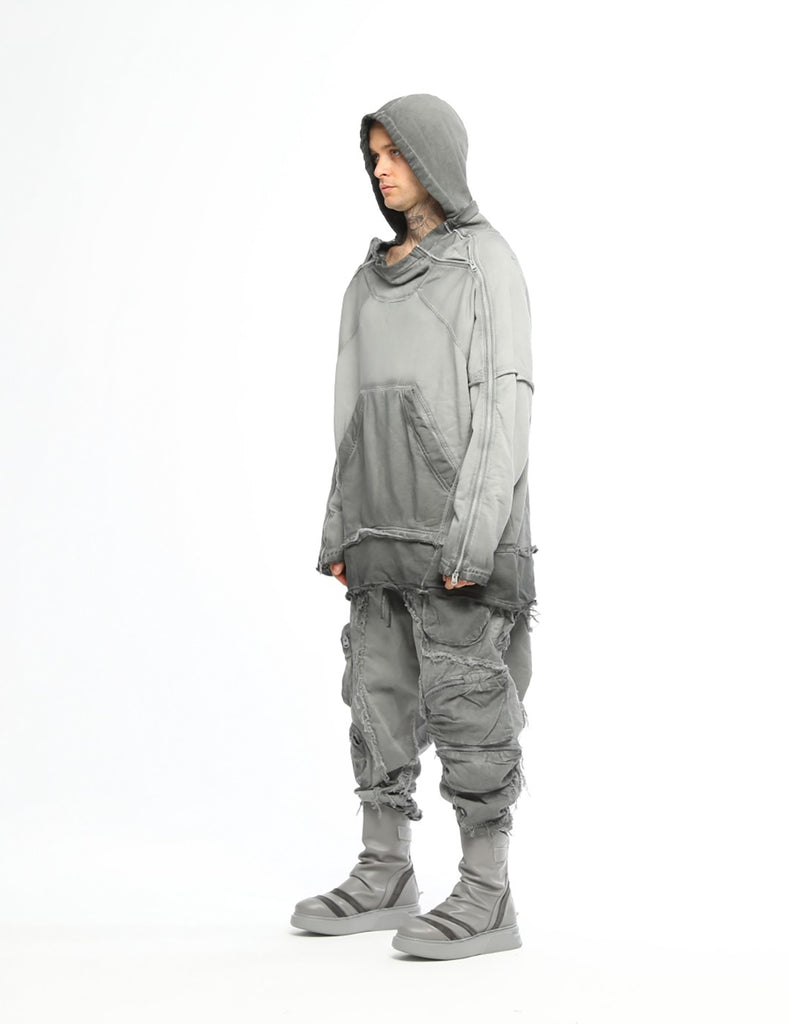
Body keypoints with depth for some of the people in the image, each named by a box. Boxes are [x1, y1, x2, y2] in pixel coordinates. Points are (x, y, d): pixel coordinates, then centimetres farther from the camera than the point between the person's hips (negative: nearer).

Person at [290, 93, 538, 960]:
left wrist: (475, 535, -20)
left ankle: (487, 897, 0)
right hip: (386, 527, 7)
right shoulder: (374, 277, 16)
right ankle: (384, 878, 16)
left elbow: (504, 402, -12)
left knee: (467, 702, -6)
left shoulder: (487, 263, -6)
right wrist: (338, 531, 12)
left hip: (457, 521, -7)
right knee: (380, 695, 8)